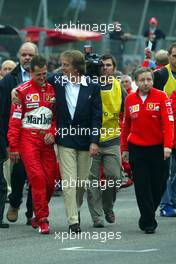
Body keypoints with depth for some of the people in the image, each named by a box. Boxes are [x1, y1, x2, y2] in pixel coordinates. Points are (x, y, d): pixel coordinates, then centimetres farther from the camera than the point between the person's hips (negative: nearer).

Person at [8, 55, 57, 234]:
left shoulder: (53, 90, 9)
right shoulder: (22, 91, -1)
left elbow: (58, 115, 16)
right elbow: (14, 120, -1)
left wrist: (52, 132, -4)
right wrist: (13, 147, -4)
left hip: (47, 139, 4)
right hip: (28, 139, -4)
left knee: (50, 181, 1)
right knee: (37, 178, -13)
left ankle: (37, 214, 21)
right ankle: (42, 220, -10)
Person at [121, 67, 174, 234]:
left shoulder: (161, 97, -5)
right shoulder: (130, 99, 4)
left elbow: (168, 122, -11)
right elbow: (126, 125, 12)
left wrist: (167, 146, -21)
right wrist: (124, 149, 11)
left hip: (157, 149, -1)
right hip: (136, 149, 1)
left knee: (158, 186, 5)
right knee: (142, 187, -2)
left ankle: (147, 217, 26)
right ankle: (148, 222, 3)